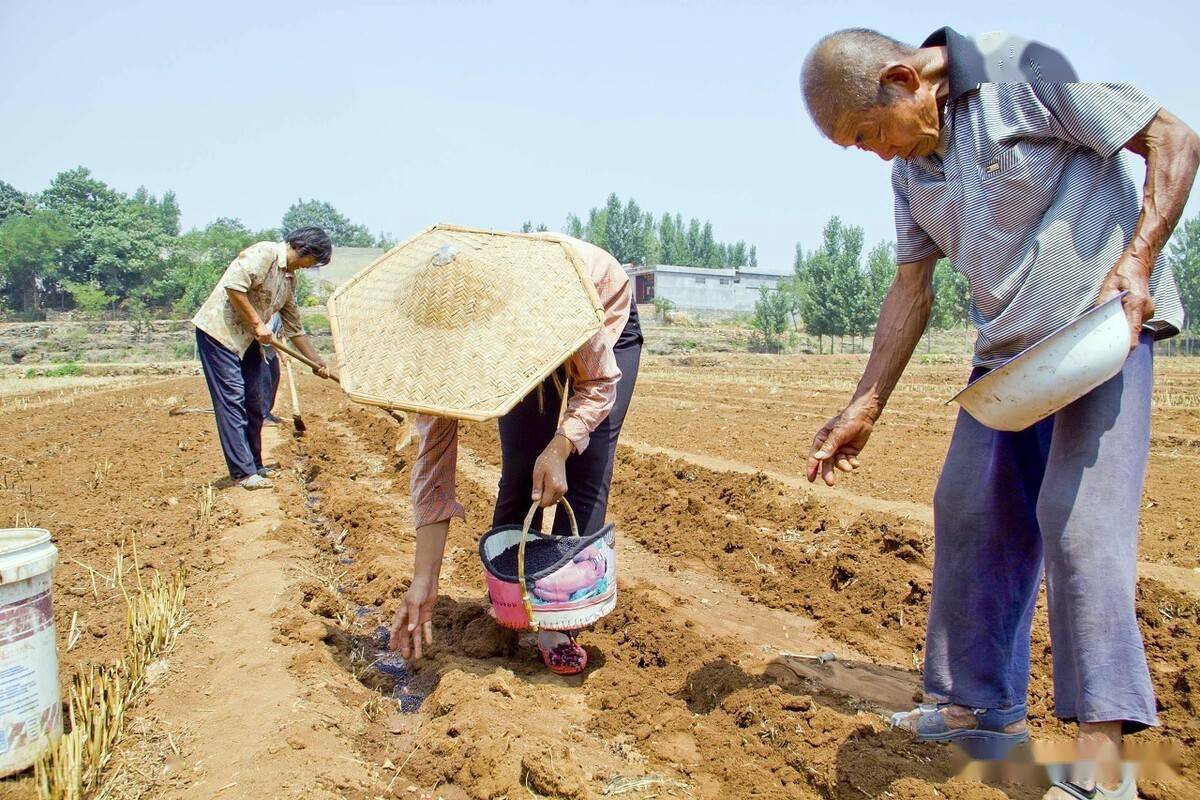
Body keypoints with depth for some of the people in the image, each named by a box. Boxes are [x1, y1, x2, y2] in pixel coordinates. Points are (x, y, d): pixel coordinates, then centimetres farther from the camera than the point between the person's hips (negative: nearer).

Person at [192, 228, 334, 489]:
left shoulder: (290, 279, 13)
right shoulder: (264, 253, -14)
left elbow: (293, 327, 19)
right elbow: (233, 285, -26)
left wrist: (316, 360, 18)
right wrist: (257, 323, -20)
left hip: (247, 341, 9)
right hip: (219, 331, -9)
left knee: (254, 403, 11)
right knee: (232, 401, -8)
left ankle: (254, 465, 22)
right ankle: (243, 472, -6)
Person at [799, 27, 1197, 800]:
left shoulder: (1022, 71, -12)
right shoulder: (912, 163, 8)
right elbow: (912, 289, 10)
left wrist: (1136, 259, -23)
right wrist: (864, 409, 8)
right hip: (1007, 346, 7)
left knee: (1078, 518, -15)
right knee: (971, 514, 5)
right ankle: (985, 704, 21)